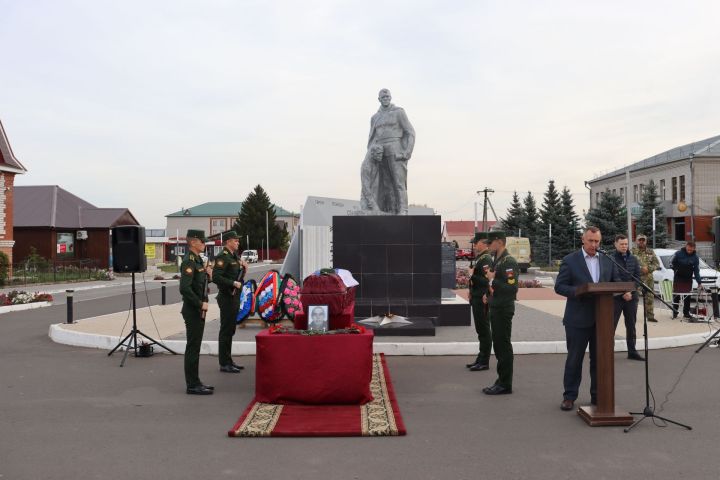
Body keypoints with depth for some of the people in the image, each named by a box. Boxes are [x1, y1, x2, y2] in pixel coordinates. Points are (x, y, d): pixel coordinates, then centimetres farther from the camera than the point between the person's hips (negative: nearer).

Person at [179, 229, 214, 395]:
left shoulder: (197, 260, 14)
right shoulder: (188, 261, -17)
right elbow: (184, 288, -26)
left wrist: (207, 275, 6)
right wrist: (200, 303, -20)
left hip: (198, 310, 10)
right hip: (192, 311, -10)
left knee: (194, 347, 14)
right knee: (193, 347, -3)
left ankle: (195, 382, 22)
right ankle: (192, 385, 4)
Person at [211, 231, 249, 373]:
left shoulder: (234, 255, 15)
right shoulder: (223, 257, -14)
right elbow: (216, 277, -24)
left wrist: (242, 263, 6)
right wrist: (233, 283, -24)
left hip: (234, 297, 10)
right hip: (227, 298, -10)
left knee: (230, 330, 15)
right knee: (225, 330, -5)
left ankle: (228, 361, 24)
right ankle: (224, 364, 1)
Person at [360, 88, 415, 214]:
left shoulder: (399, 112, 6)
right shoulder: (375, 118, 20)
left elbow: (410, 133, 1)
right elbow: (372, 139, 18)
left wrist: (408, 152, -12)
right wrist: (371, 154, 0)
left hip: (396, 150, -4)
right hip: (381, 151, 4)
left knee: (398, 180, -11)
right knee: (386, 183, -4)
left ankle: (402, 211, -13)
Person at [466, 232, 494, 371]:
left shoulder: (486, 259, -16)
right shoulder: (479, 258, 14)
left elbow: (487, 281, -24)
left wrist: (472, 276, -19)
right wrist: (472, 292, 15)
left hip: (482, 301, -10)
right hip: (477, 299, 10)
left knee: (484, 331, -2)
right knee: (481, 330, 15)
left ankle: (484, 362, 5)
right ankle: (481, 359, 24)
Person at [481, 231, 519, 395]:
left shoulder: (509, 262, -16)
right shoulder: (496, 260, 14)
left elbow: (511, 288, -24)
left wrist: (492, 280, -19)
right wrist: (491, 287, 9)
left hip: (504, 310, -10)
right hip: (496, 308, 10)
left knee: (504, 347, -3)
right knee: (499, 345, 14)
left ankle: (505, 385, 5)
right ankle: (502, 380, 23)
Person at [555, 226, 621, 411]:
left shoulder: (607, 261, 10)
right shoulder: (570, 261, -3)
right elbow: (559, 286, -5)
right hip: (578, 318, -4)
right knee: (574, 358, 4)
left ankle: (597, 395, 22)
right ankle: (569, 396, 14)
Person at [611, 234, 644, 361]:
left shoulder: (633, 259, 9)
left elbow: (637, 278, 6)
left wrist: (630, 292, -7)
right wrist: (623, 293, -13)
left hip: (631, 296, 5)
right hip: (615, 297, -4)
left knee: (631, 325, 11)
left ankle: (632, 351, 19)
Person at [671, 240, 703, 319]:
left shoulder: (695, 257, -5)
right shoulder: (678, 253, -11)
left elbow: (696, 271, -4)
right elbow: (672, 263, 2)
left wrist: (699, 283, -8)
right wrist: (675, 269, -15)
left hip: (688, 279, 2)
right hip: (678, 278, -2)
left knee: (687, 297, 3)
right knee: (676, 296, -1)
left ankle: (686, 313, 12)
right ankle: (674, 312, 7)